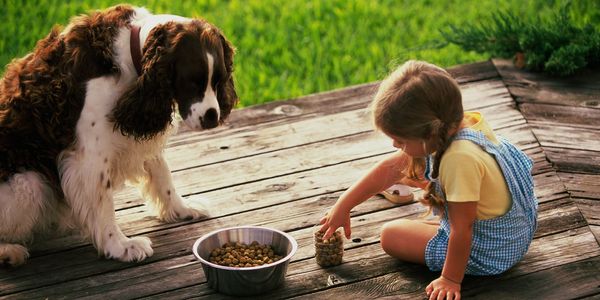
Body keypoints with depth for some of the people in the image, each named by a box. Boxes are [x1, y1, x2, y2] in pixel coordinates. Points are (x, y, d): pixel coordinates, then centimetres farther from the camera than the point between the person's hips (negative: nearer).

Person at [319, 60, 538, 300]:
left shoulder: (460, 159, -38)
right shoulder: (451, 128, -11)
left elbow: (462, 229, -29)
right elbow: (390, 168, -2)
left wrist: (451, 279, -17)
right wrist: (343, 205, 3)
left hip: (490, 253, -9)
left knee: (391, 235, 2)